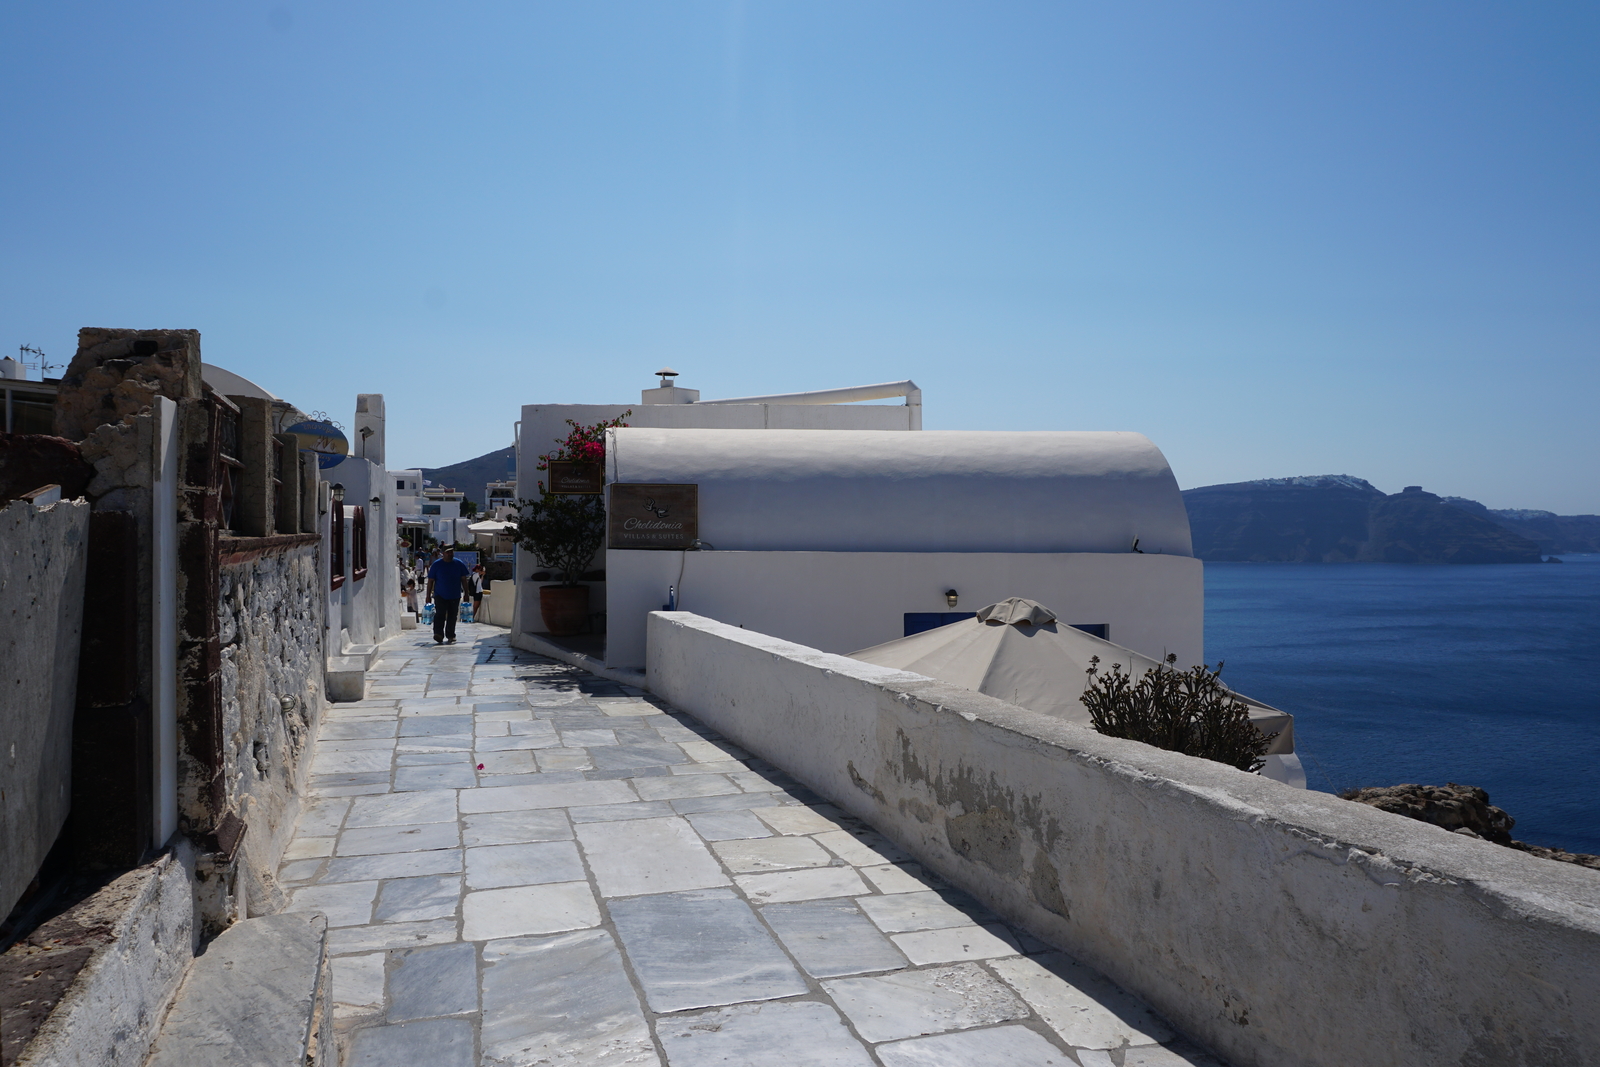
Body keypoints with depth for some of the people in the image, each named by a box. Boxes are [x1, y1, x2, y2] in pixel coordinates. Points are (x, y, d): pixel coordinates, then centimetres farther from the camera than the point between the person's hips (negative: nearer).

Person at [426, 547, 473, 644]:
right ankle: (438, 634, -21)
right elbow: (431, 580, 0)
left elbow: (464, 579, 10)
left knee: (452, 617, 7)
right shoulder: (437, 564, -1)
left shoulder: (459, 564, 5)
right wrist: (428, 595, -3)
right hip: (440, 596, -2)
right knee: (440, 614, -16)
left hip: (455, 596, 2)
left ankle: (450, 636, 18)